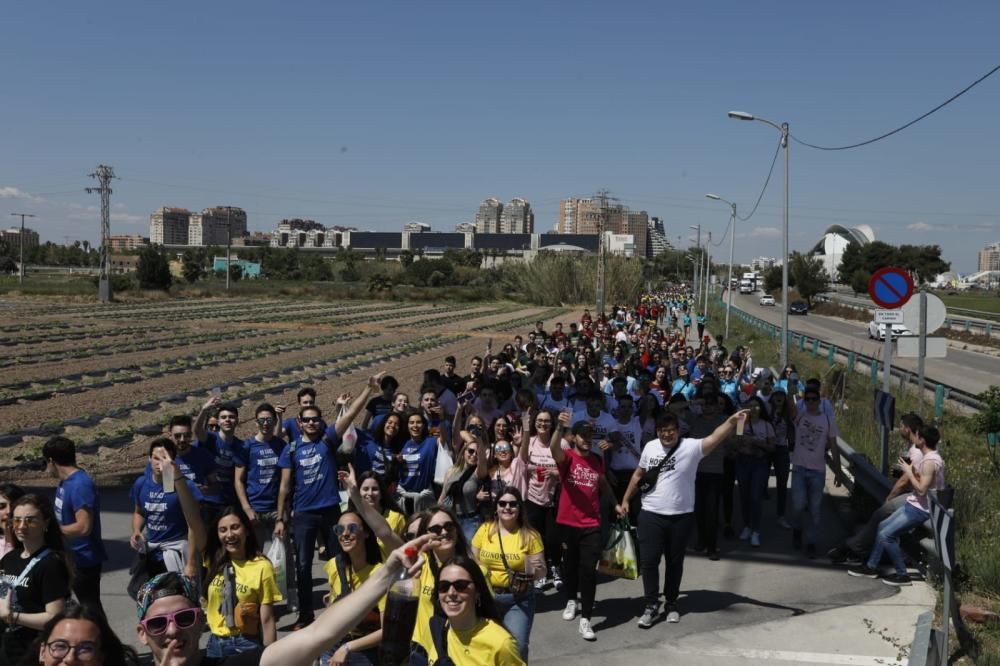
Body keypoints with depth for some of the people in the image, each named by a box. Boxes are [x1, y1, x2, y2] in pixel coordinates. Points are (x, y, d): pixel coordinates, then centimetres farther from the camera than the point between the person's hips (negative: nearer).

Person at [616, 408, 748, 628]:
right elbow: (638, 475, 15)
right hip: (651, 515, 2)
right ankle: (651, 605, 11)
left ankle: (672, 604, 28)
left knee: (675, 562, 12)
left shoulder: (691, 446, -10)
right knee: (648, 560, -1)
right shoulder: (650, 447, 2)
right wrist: (625, 500, 14)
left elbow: (715, 438, -27)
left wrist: (732, 421, -45)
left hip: (681, 516, -1)